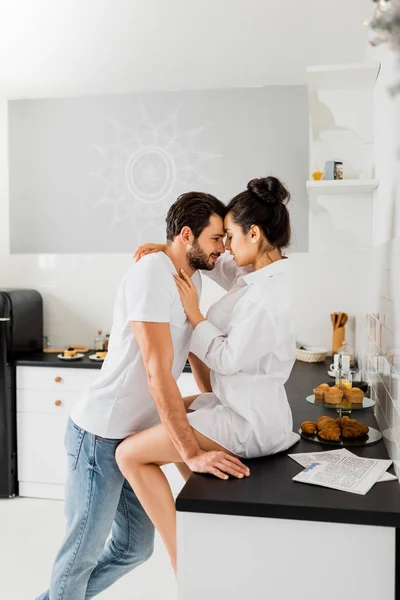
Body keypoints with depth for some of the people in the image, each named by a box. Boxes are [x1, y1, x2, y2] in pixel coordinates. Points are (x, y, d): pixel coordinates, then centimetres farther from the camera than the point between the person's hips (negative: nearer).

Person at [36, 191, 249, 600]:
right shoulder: (151, 273, -21)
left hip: (139, 434, 9)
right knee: (83, 551, 8)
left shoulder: (192, 277, 7)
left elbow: (194, 344, 21)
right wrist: (192, 454, -29)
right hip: (101, 438, -9)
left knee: (135, 549, 19)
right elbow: (158, 372, -28)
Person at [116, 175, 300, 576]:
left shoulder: (268, 294, -25)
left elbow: (229, 359, -21)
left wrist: (193, 313, -12)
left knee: (129, 454, -9)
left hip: (248, 420, -10)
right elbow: (215, 263, 18)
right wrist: (167, 249, 4)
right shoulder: (264, 272, 3)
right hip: (241, 404, 10)